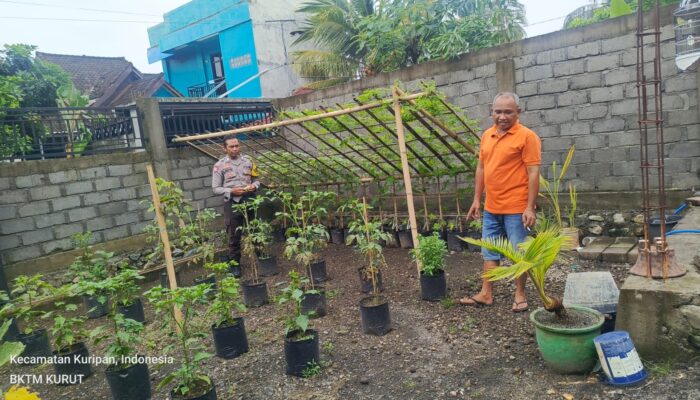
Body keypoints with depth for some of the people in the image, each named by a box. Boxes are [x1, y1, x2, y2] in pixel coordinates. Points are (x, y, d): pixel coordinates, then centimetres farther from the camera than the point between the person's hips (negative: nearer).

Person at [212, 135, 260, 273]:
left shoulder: (248, 161, 5)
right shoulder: (219, 165, -4)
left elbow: (256, 179, 12)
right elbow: (215, 188, -4)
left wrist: (254, 186, -11)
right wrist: (231, 191, -18)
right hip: (232, 203, -2)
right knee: (234, 236, 5)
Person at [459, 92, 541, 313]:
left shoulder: (526, 136, -10)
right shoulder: (487, 135, 10)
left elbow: (533, 173, -13)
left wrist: (530, 207, -18)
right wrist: (477, 200, 12)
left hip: (516, 208, -6)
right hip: (491, 208, 7)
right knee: (489, 252, 13)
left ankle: (520, 295, 21)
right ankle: (486, 294, 23)